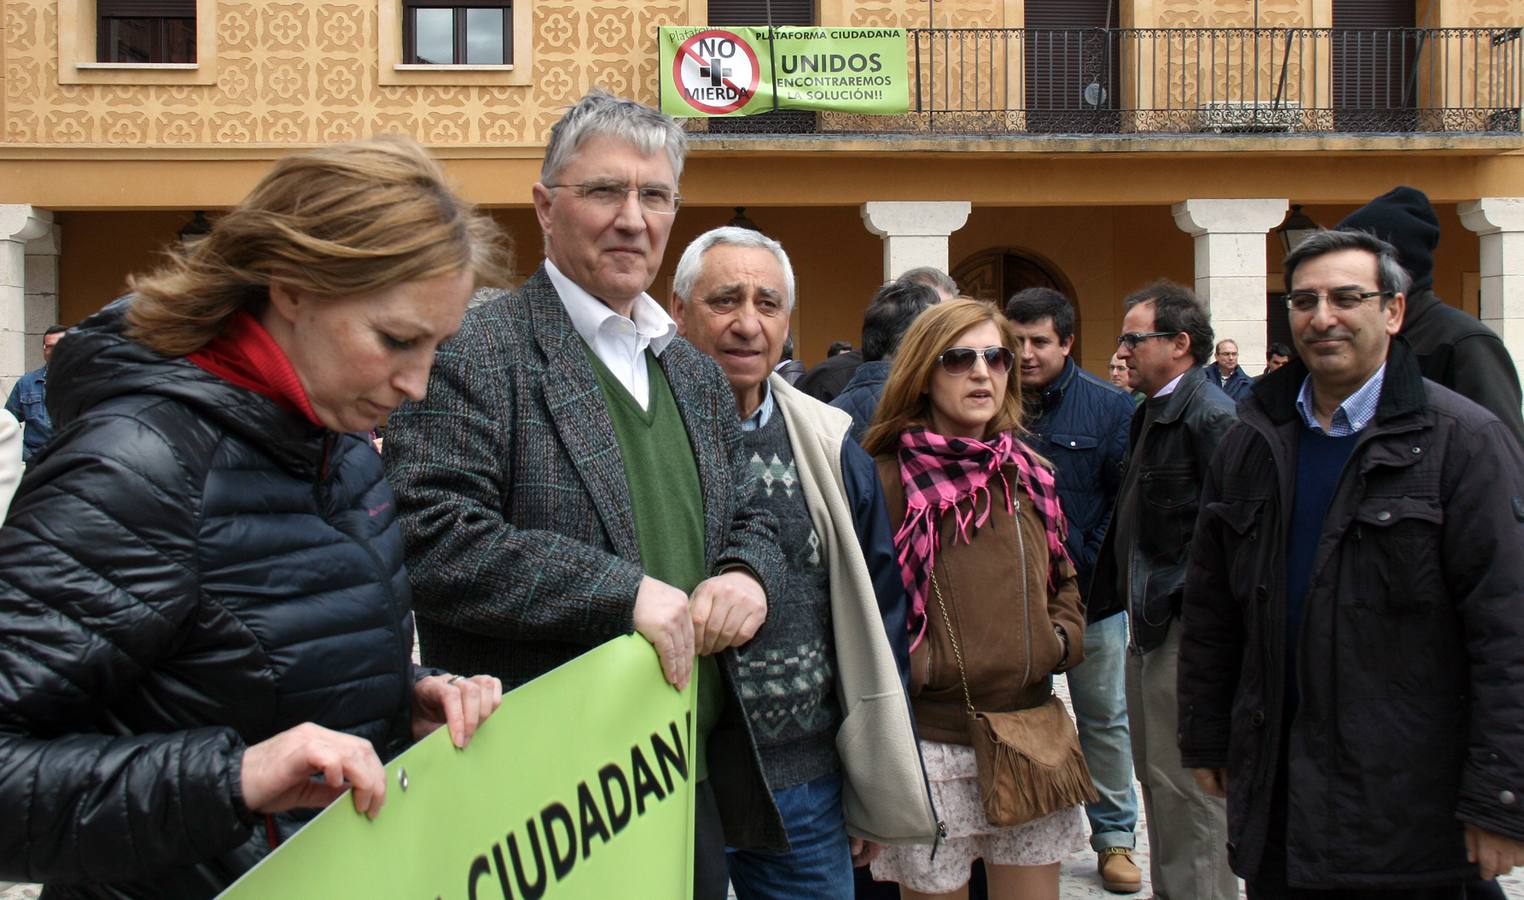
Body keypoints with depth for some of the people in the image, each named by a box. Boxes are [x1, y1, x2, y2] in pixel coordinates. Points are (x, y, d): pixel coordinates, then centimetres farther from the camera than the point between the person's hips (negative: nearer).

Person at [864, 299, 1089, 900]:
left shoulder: (1030, 474, 10)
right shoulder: (886, 479, -8)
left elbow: (1064, 581, 21)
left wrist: (1060, 637, 3)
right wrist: (916, 665, -17)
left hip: (1031, 737, 5)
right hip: (931, 742, -5)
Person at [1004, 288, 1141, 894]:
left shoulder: (1109, 407, -3)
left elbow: (1128, 497, -3)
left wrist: (1094, 566, -10)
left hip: (1090, 594, -1)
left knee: (1104, 717, 10)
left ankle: (1114, 836, 25)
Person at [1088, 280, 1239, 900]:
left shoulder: (1210, 416, -15)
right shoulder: (1150, 412, 15)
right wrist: (1106, 594, 16)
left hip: (1185, 624, -10)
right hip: (1149, 620, 10)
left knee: (1185, 782, -4)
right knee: (1154, 774, 18)